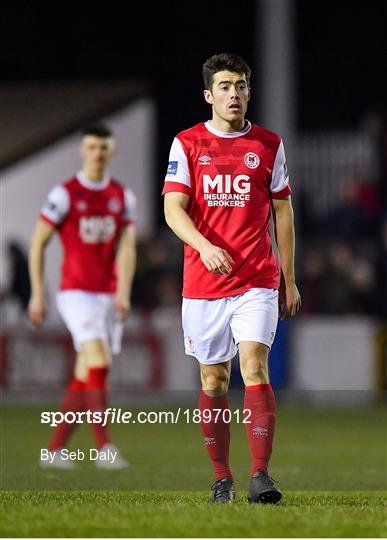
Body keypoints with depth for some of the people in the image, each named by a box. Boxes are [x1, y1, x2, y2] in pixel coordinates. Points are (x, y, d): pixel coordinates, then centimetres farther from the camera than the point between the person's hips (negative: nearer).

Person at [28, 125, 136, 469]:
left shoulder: (123, 197, 8)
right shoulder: (65, 194, -4)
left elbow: (127, 248, 3)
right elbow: (38, 242, 0)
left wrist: (123, 293, -11)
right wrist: (37, 295, -2)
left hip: (109, 296, 5)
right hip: (76, 292, -5)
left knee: (86, 376, 5)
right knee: (98, 360, -20)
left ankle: (56, 449, 13)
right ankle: (104, 447, -23)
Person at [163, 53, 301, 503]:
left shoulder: (268, 144, 8)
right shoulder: (187, 144, 4)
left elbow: (282, 212, 13)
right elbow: (173, 209, -4)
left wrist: (289, 280, 10)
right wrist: (204, 246, -23)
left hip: (257, 281, -1)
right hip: (203, 281, 1)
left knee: (254, 367, -15)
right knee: (213, 380, 6)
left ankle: (260, 475, -19)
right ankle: (222, 478, 16)